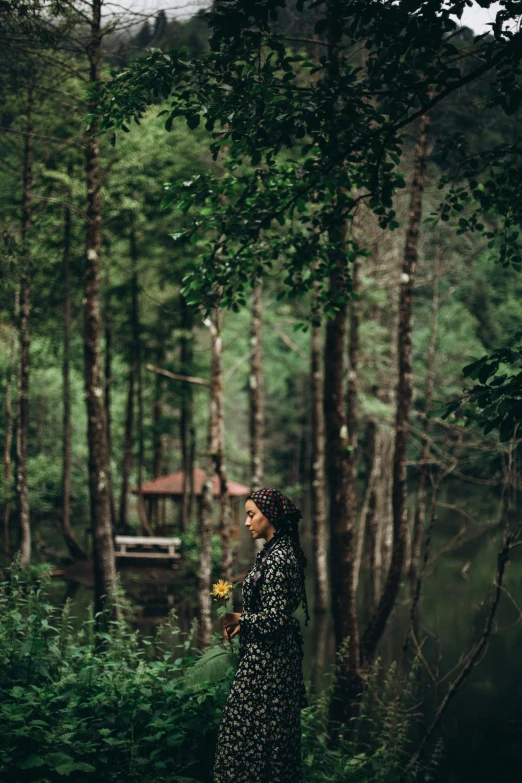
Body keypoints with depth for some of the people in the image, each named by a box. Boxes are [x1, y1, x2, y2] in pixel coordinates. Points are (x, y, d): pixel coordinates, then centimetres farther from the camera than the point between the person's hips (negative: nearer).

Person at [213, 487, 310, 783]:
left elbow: (273, 618, -23)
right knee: (273, 733, 15)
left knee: (253, 731, -2)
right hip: (272, 655, 10)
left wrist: (241, 619, -8)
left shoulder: (277, 559, -20)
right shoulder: (276, 550, 10)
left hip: (266, 659, -10)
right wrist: (242, 622, 4)